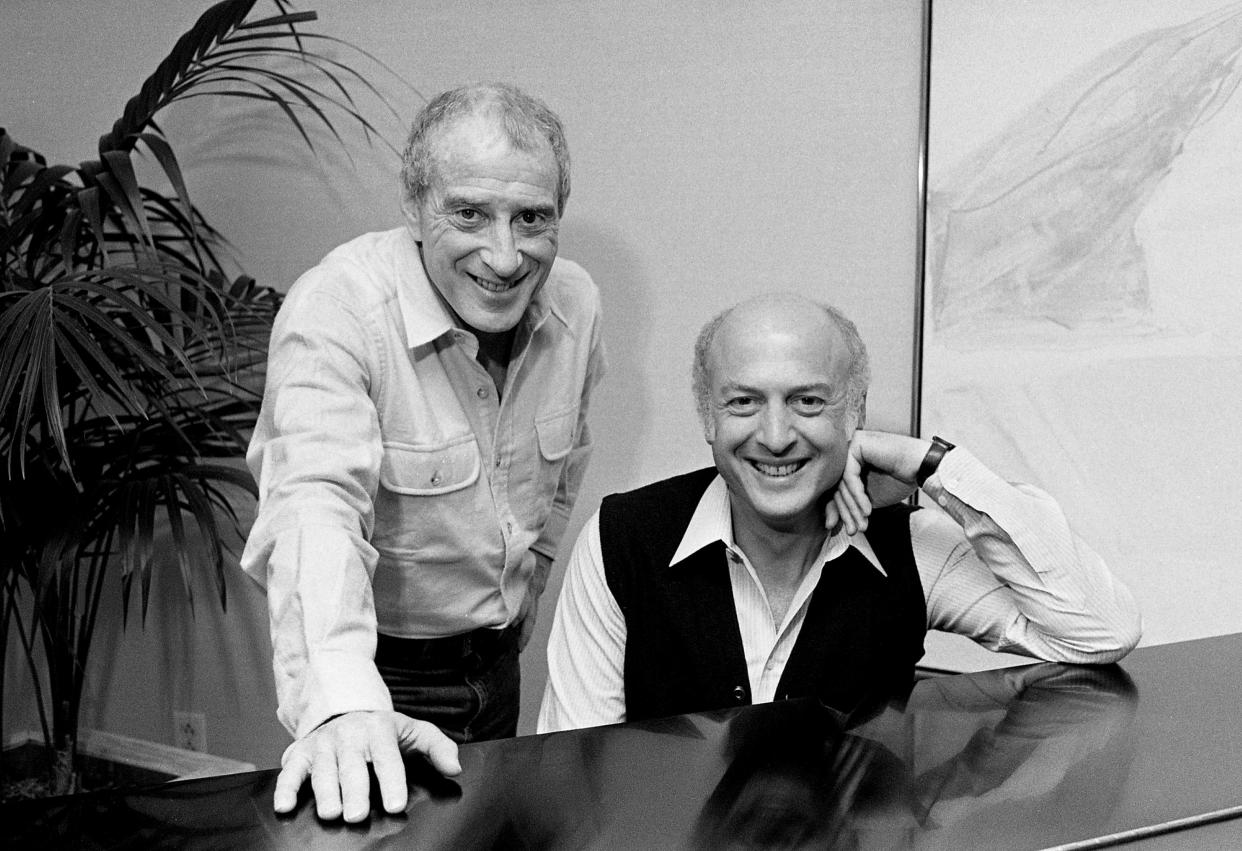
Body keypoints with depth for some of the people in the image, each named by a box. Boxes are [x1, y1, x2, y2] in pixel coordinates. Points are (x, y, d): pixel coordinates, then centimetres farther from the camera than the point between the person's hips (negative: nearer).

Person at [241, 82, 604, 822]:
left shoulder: (577, 305, -7)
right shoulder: (337, 311, -26)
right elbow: (315, 504, -40)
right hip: (379, 669, -6)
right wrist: (342, 703, -54)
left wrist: (521, 595, 15)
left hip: (498, 664, 6)